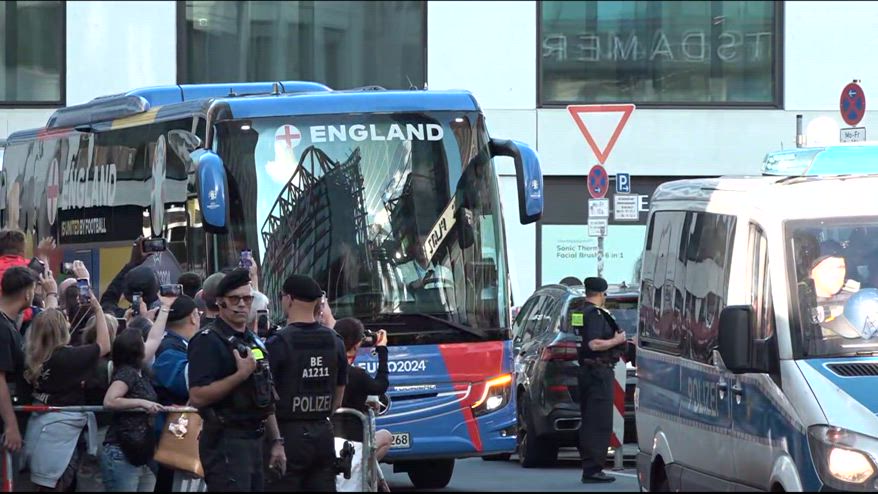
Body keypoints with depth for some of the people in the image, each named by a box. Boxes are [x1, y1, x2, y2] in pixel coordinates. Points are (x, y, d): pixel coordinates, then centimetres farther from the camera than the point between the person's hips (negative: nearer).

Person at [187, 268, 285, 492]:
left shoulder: (254, 341, 18)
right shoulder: (208, 341, -9)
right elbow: (197, 396, -20)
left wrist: (276, 442, 19)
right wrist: (241, 374, -23)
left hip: (254, 439, 9)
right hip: (225, 442, -9)